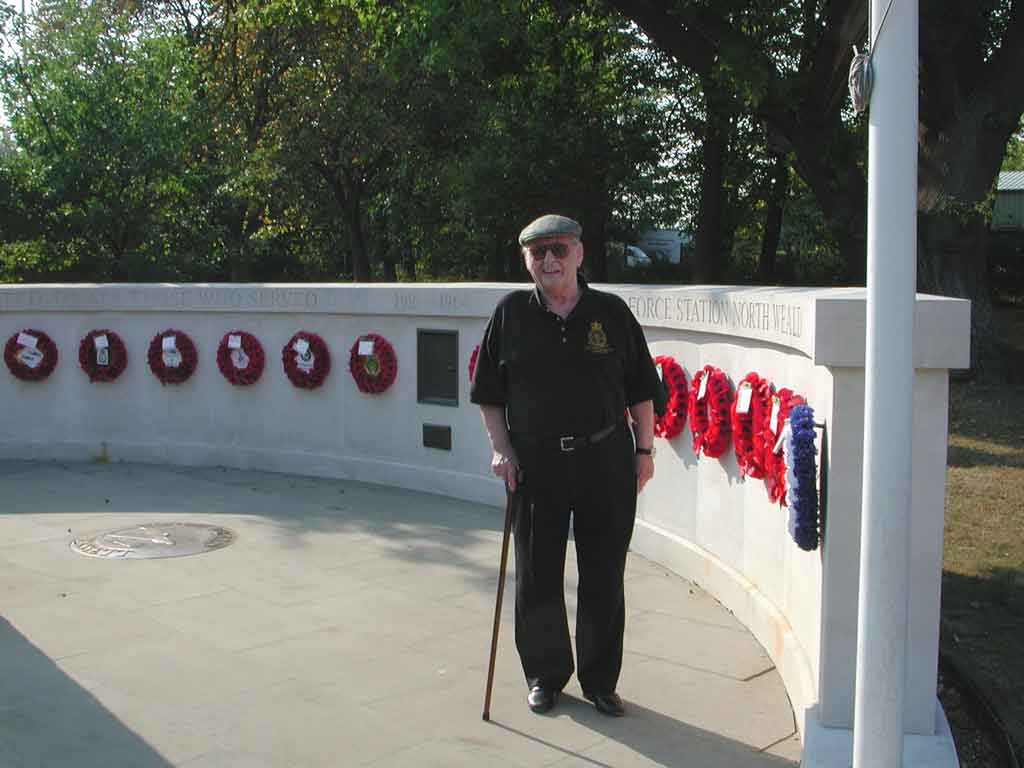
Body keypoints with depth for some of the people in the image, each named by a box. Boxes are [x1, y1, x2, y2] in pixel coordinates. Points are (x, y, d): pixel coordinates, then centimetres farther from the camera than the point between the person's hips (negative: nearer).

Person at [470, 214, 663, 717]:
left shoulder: (611, 313, 2)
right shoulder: (511, 314, 2)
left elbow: (641, 389, 8)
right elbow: (489, 393, 6)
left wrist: (644, 450, 4)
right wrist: (501, 448, -3)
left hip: (606, 462, 0)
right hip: (536, 464, 0)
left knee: (603, 579, 8)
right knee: (537, 578, 8)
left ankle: (600, 680, 24)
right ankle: (545, 676, 28)